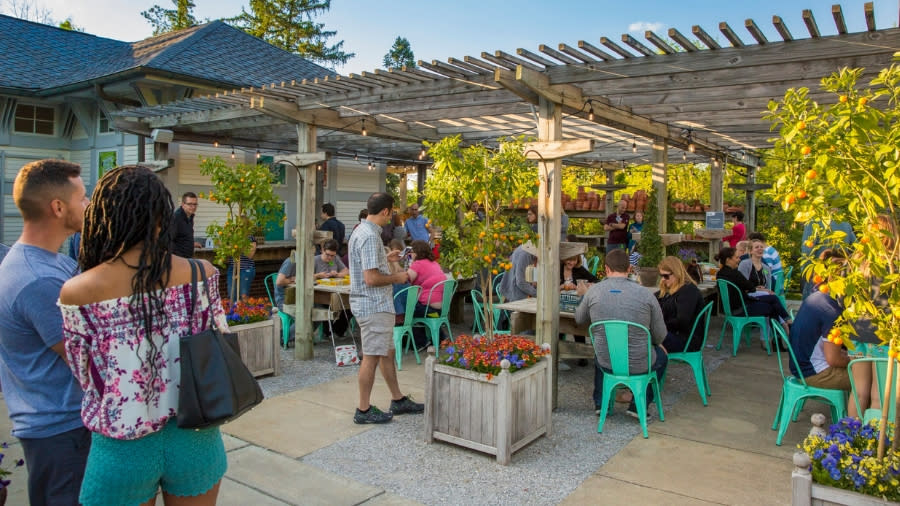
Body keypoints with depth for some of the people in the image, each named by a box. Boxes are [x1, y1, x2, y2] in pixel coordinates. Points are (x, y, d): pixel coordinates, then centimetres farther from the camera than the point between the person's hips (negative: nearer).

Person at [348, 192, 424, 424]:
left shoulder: (362, 231, 12)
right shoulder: (370, 236, -21)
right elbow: (371, 278, -26)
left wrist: (385, 259, 20)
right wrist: (397, 277, -12)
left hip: (377, 305, 11)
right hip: (374, 306, -11)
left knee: (387, 352, 17)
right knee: (371, 357, -1)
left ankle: (398, 400, 29)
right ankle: (364, 410, 11)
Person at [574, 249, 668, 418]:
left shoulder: (593, 292, -9)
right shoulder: (645, 294, -13)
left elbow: (580, 319, 10)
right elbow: (660, 336, -5)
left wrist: (584, 295, 29)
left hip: (607, 363, 2)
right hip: (639, 364, -2)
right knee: (661, 355, 31)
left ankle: (600, 403, 35)